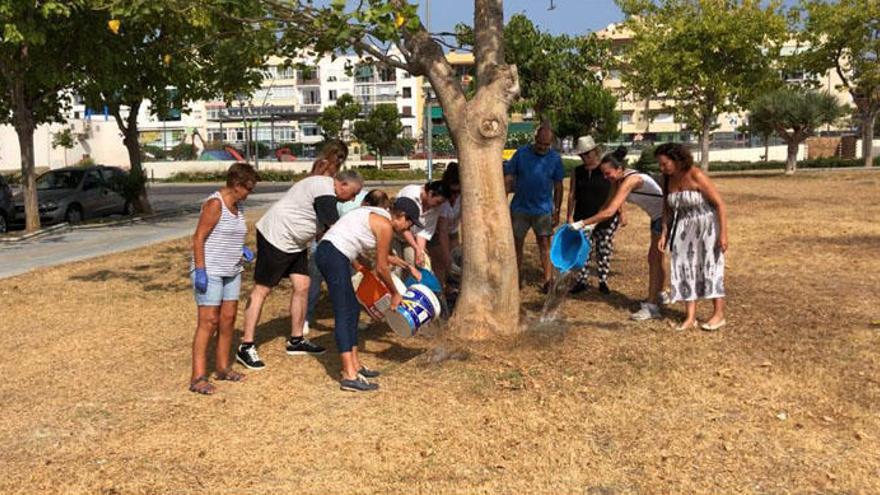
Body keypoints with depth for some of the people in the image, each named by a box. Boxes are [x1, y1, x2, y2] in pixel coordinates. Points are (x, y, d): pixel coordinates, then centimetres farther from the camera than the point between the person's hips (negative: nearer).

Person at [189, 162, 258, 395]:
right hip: (210, 272, -8)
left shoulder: (237, 206, 11)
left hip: (231, 271, 8)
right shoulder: (215, 203, -14)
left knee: (228, 318, 10)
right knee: (208, 322, -7)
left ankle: (223, 367, 23)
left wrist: (242, 249, 6)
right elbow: (199, 238, -16)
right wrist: (200, 270, -20)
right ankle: (198, 377, -2)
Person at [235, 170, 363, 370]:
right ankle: (246, 347, 1)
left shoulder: (323, 185, 9)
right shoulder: (325, 193, -22)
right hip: (275, 237, -10)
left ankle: (296, 341, 17)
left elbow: (330, 229, 15)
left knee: (302, 286, 6)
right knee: (261, 289, -5)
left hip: (295, 242, 10)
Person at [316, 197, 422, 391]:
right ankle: (349, 376, -12)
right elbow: (381, 268, -4)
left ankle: (354, 365, 20)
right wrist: (395, 293, 9)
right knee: (344, 314, -12)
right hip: (334, 255, -11)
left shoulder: (377, 216, 19)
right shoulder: (385, 225, -10)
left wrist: (407, 265, 39)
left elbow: (383, 255, 34)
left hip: (328, 253, 11)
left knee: (353, 309, 14)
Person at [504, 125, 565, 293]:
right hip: (519, 208, 1)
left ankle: (548, 281, 2)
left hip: (543, 210, -1)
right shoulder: (521, 153, -5)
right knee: (516, 244, 8)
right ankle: (517, 279, 21)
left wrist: (557, 211, 3)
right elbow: (508, 178, -3)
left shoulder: (555, 158, -2)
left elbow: (558, 187, 4)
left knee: (545, 245, -1)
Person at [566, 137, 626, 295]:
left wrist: (621, 213, -3)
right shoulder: (577, 172, 5)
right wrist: (570, 216, 1)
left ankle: (603, 281, 16)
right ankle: (581, 281, 11)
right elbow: (572, 195, 6)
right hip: (583, 218, 2)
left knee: (604, 250, 5)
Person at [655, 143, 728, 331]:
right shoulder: (668, 179, -2)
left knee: (710, 268, 2)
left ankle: (719, 315, 15)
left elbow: (720, 204, -18)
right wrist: (664, 233, 2)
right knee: (685, 269, 4)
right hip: (683, 229, 6)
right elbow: (668, 208, 9)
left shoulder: (696, 176, -20)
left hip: (706, 225, -6)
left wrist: (723, 233, -20)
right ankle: (690, 317, 9)